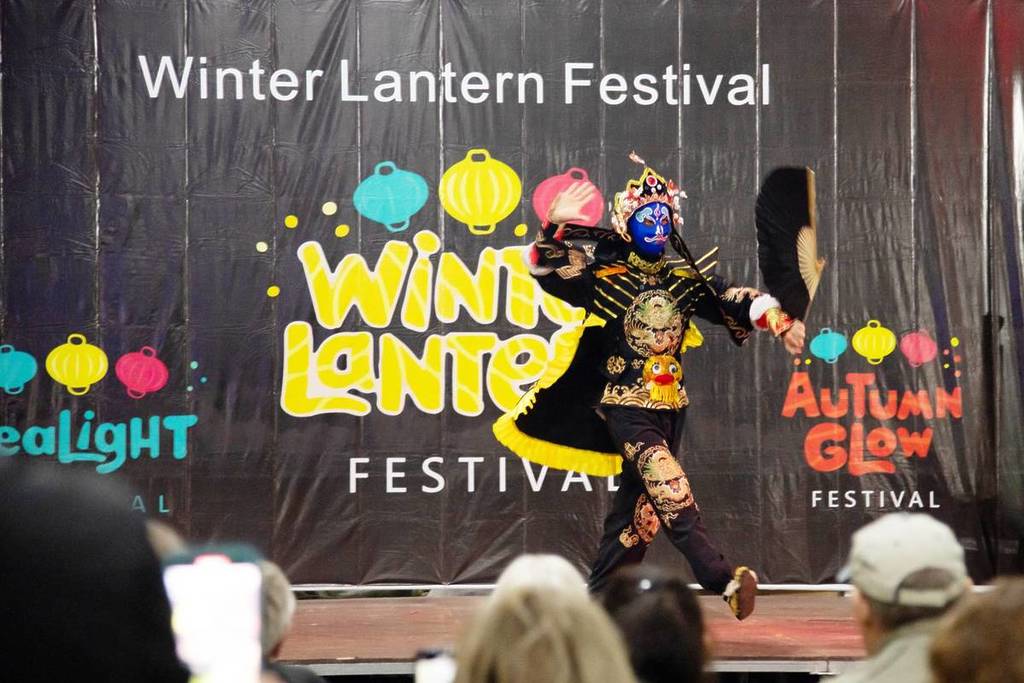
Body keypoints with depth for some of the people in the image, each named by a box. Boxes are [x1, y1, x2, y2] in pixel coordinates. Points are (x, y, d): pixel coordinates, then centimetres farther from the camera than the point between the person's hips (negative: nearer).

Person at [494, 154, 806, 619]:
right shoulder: (604, 277, -3)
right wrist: (557, 229, -29)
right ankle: (722, 580, -34)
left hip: (670, 405, 6)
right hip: (625, 405, -6)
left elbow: (736, 302, 2)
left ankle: (601, 593, 19)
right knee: (668, 486, -23)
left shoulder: (687, 278, 10)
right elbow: (547, 269, -11)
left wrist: (781, 321, -15)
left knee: (640, 503, 9)